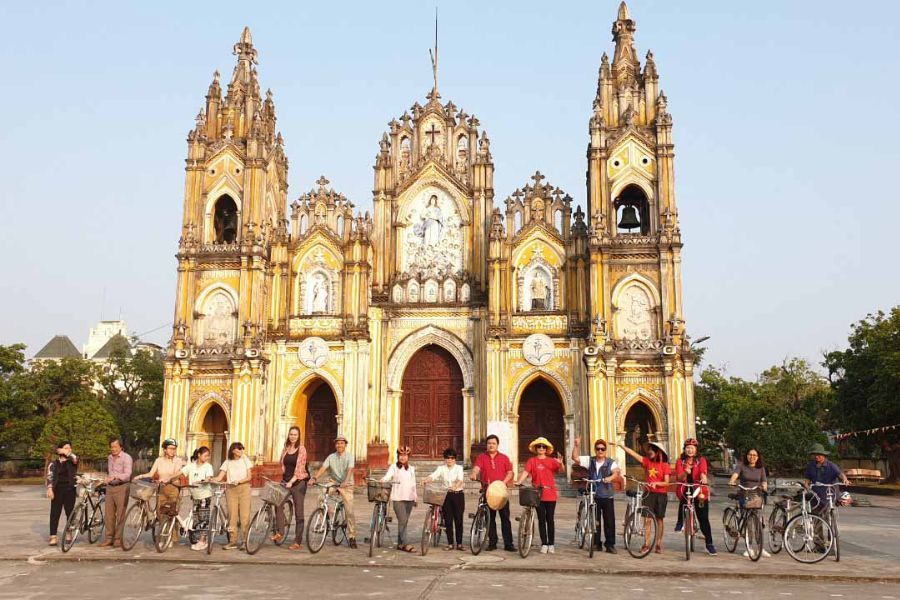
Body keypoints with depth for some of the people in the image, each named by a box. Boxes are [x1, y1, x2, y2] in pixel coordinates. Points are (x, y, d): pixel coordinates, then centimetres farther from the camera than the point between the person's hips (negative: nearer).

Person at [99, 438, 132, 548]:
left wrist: (114, 477, -32)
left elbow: (127, 475, -19)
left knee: (120, 514, -4)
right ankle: (109, 538, 14)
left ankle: (118, 539, 3)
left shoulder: (126, 458, -8)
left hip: (121, 488, -6)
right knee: (109, 513, 6)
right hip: (110, 487, 7)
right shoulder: (109, 457, 16)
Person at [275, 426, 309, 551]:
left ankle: (297, 542, 3)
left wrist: (291, 481, -25)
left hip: (298, 482, -4)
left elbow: (299, 467, -15)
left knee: (298, 512, -1)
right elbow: (283, 465, 16)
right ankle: (279, 532, -10)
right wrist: (283, 480, 7)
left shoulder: (301, 449, -6)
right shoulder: (285, 449, 9)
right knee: (278, 503, -19)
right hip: (285, 481, 5)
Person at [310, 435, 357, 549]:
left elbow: (350, 469, -23)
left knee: (349, 511, -8)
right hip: (334, 483, 3)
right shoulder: (331, 457, 2)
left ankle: (351, 537, 3)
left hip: (346, 485, -3)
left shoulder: (349, 456, -7)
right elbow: (323, 468, -11)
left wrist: (346, 481, -41)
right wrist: (314, 478, -29)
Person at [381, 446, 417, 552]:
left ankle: (400, 543, 13)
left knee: (404, 521, 6)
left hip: (409, 498, 5)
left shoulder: (411, 469, 17)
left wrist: (415, 497, 18)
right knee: (402, 520, -13)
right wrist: (382, 481, -32)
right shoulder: (394, 467, 3)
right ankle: (404, 544, -12)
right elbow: (387, 476, -11)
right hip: (398, 498, -4)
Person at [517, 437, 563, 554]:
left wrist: (560, 463, -32)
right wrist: (519, 482, -27)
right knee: (541, 520, 4)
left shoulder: (551, 461, 4)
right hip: (538, 494, 0)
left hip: (550, 494, 0)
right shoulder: (532, 461, 2)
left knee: (550, 520, 5)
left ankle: (551, 544, 13)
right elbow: (526, 472, -9)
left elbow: (561, 470, -10)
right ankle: (544, 544, 10)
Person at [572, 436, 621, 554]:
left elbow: (616, 472, -19)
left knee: (609, 521, 1)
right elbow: (575, 457, 1)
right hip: (594, 496, 2)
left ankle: (610, 545, 11)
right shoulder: (589, 460, 6)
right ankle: (596, 543, 17)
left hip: (607, 496, -2)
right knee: (594, 521, 7)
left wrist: (610, 477, -41)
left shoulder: (611, 463, -1)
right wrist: (577, 445, -11)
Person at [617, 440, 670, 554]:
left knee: (659, 519, 7)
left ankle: (659, 544, 16)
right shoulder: (647, 461, 2)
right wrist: (620, 445, -11)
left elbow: (666, 482, -8)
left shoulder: (664, 465, -5)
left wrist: (656, 483, -25)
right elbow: (632, 453, -4)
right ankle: (646, 544, 2)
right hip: (649, 493, 2)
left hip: (661, 494, -2)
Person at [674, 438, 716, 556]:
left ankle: (709, 545, 9)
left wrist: (703, 477, -39)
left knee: (703, 518, -3)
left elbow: (703, 471, -16)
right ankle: (680, 522, -8)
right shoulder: (680, 461, 6)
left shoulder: (701, 460, 4)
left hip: (699, 492, -1)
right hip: (685, 490, 1)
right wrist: (685, 473, -27)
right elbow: (678, 478, -6)